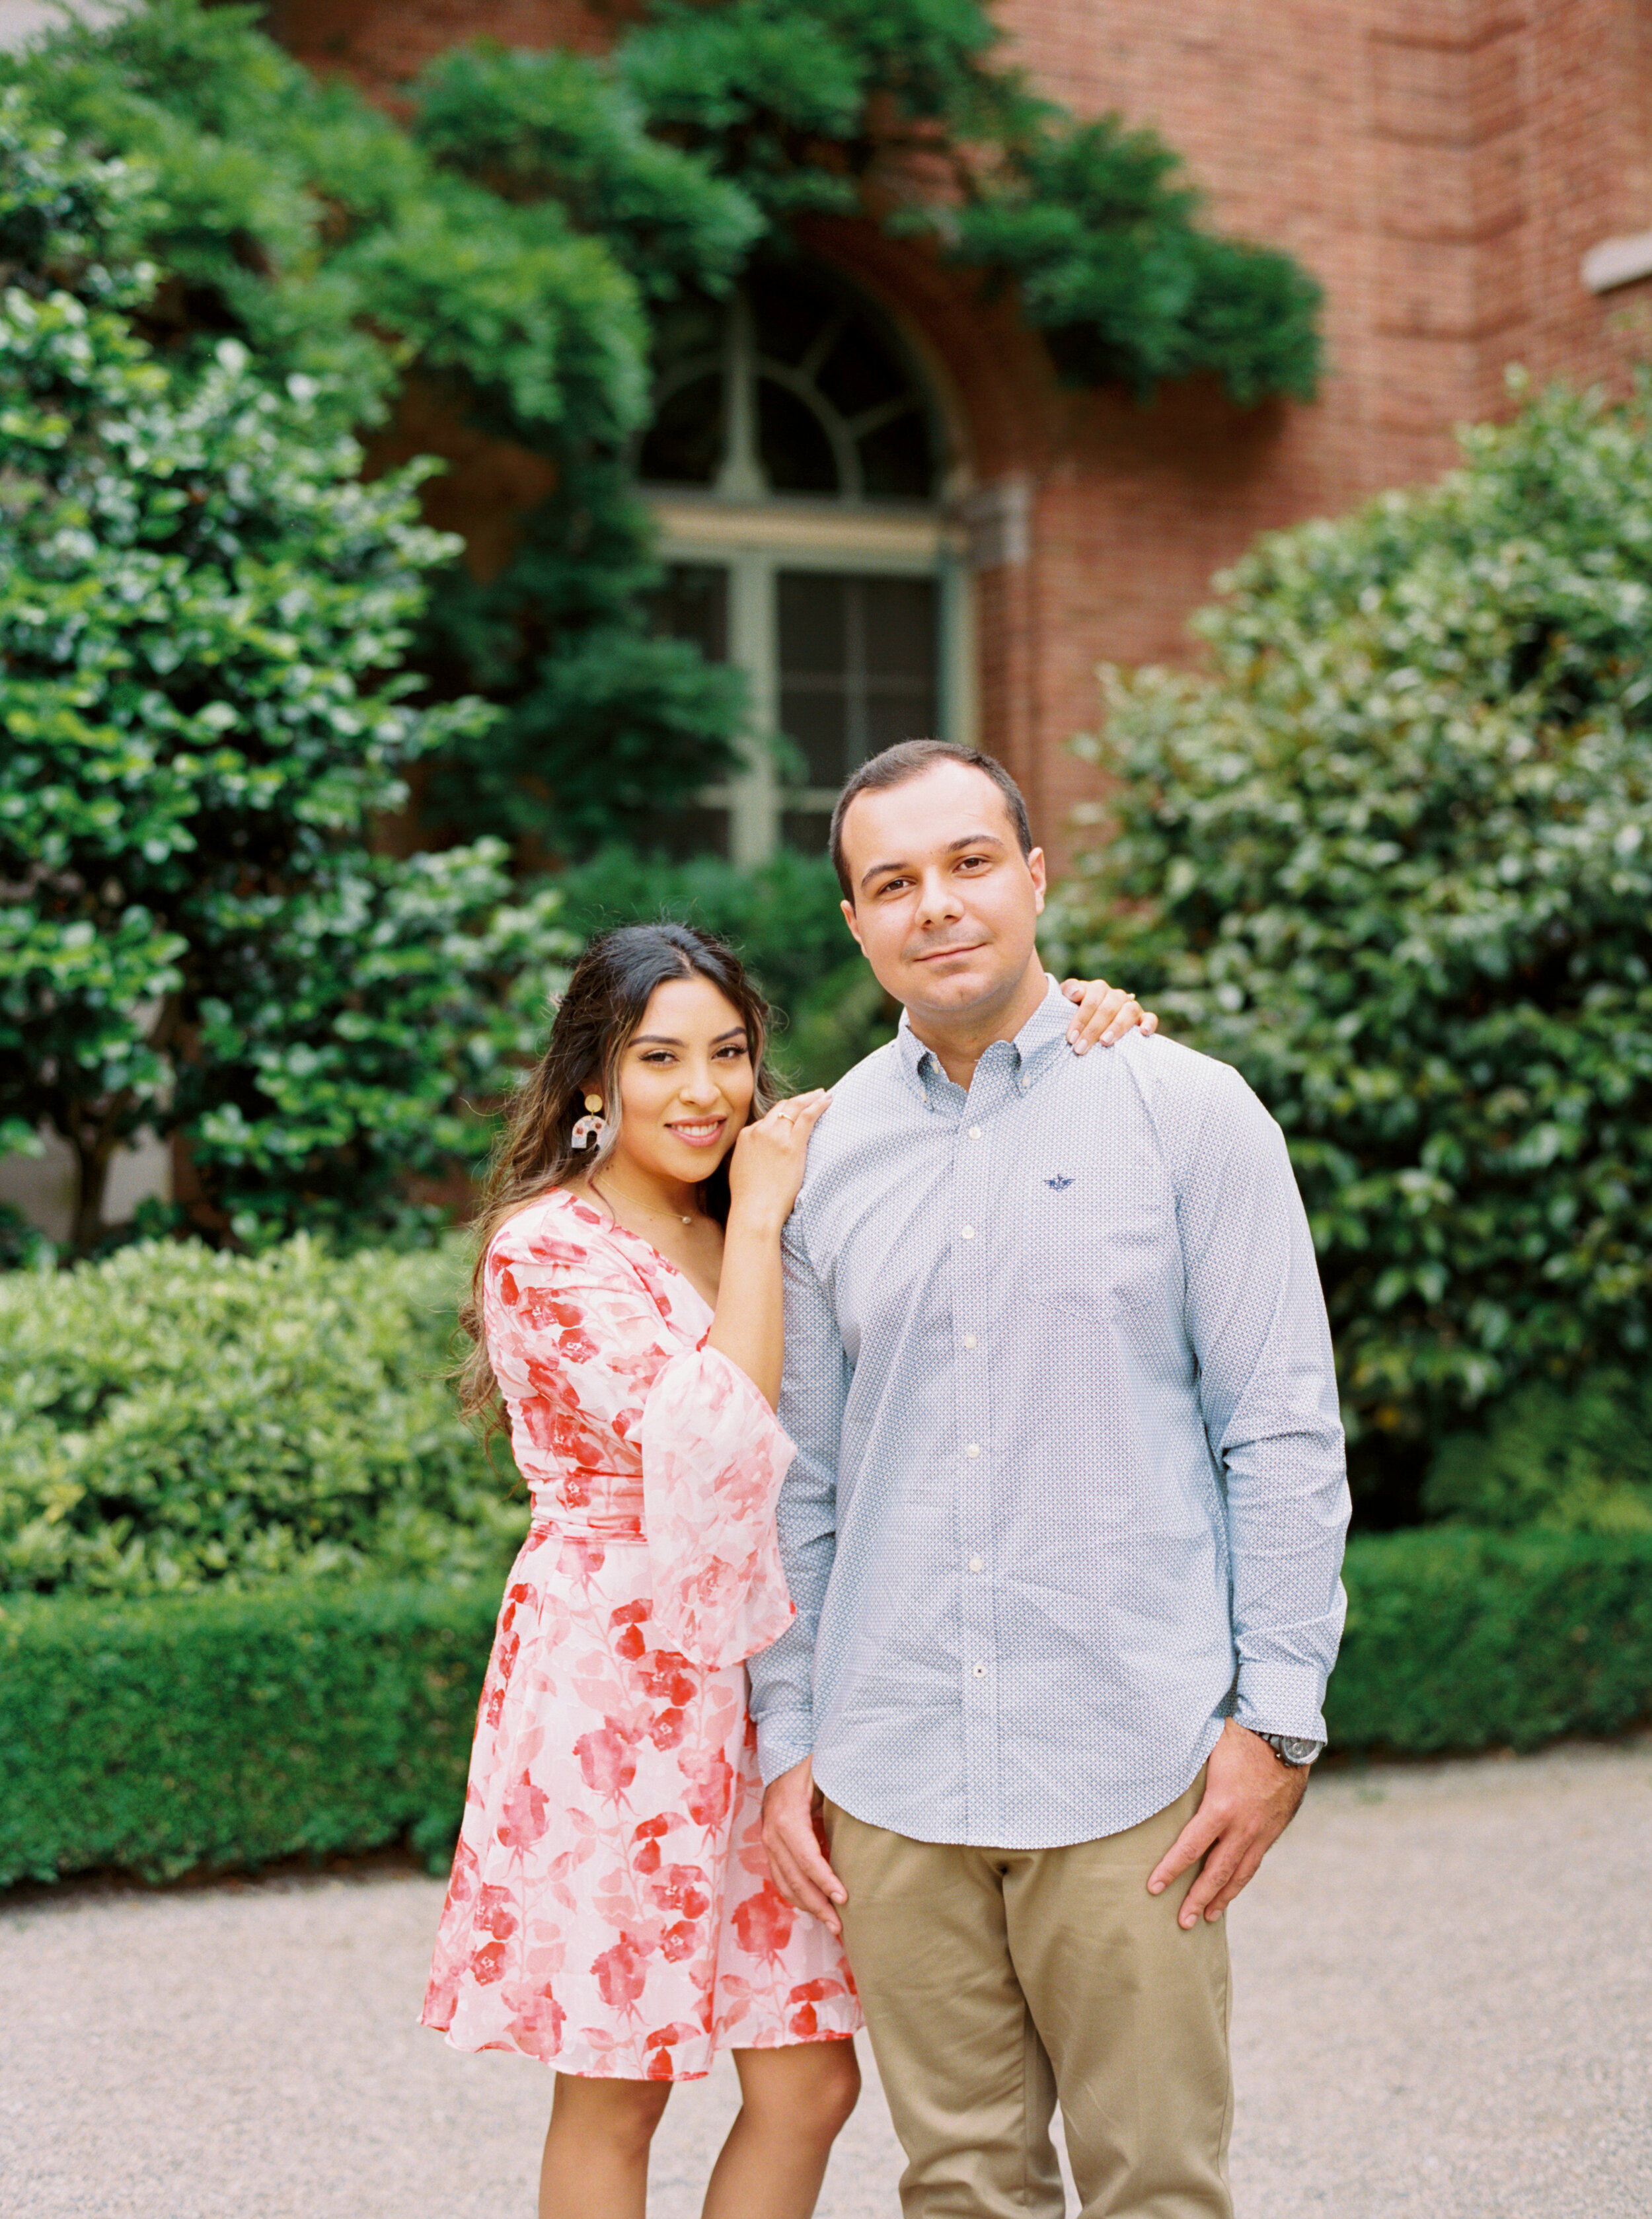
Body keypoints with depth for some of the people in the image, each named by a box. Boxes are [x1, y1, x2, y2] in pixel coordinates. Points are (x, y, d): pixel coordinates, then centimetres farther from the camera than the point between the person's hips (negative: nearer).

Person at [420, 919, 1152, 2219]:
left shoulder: (744, 1230, 12)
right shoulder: (547, 1245, -10)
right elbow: (722, 1438, -20)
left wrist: (1056, 1031, -9)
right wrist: (758, 1216, -14)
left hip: (756, 1674, 7)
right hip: (616, 1683, -7)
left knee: (810, 2082, 5)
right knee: (615, 2097, 3)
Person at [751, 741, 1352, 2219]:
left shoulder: (1187, 1113, -1)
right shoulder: (825, 1153, 9)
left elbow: (1285, 1432, -2)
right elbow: (799, 1478, 13)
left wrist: (1278, 1717, -7)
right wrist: (784, 1741, 9)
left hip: (1129, 1769, -3)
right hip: (890, 1785, 3)